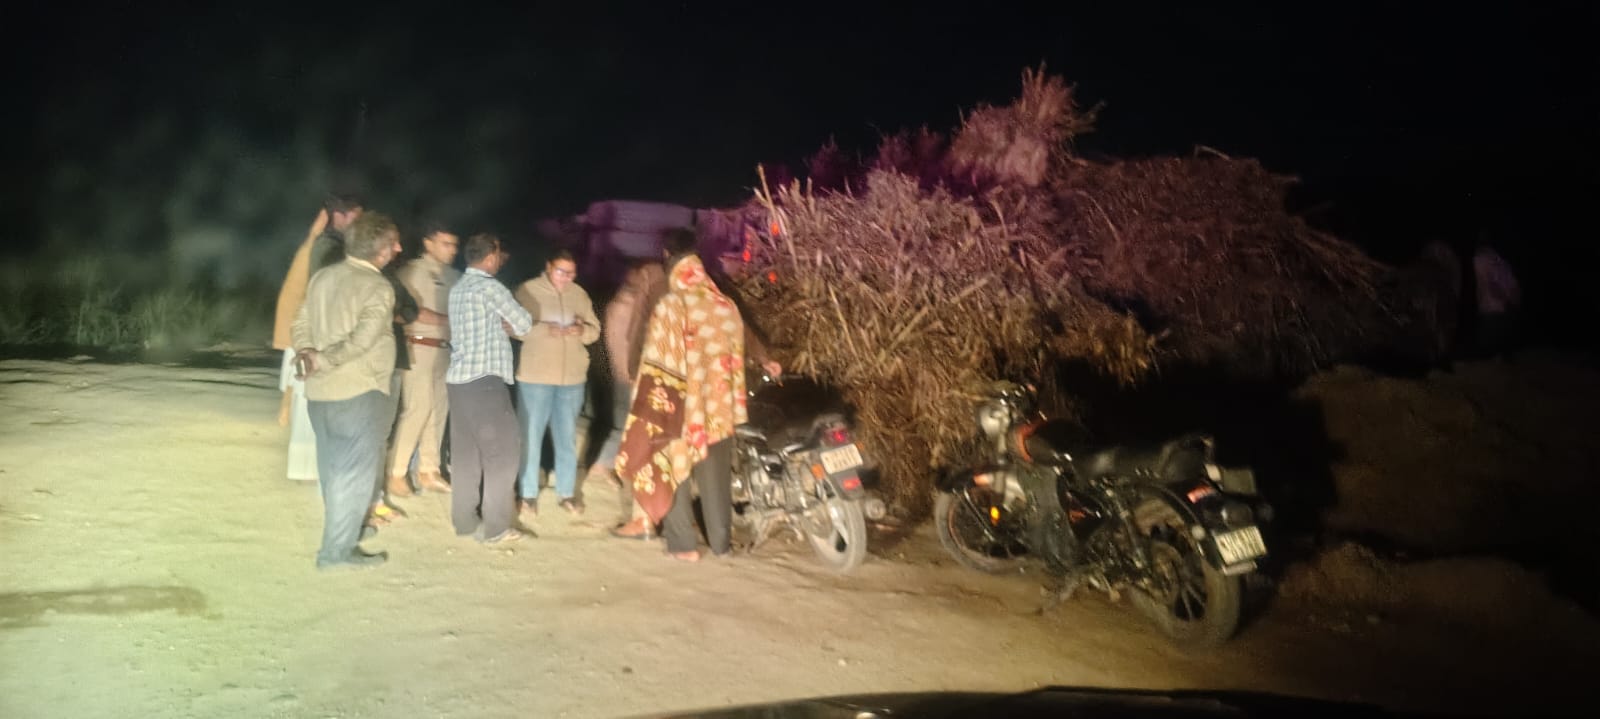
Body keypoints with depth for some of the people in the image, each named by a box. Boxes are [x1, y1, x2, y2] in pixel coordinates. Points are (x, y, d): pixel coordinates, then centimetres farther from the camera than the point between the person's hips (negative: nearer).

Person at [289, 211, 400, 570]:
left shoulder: (322, 276, 8)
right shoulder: (378, 288, -14)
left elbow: (300, 324, 8)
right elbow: (361, 340, -23)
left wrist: (306, 352, -4)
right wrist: (321, 361, -18)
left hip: (320, 391, 7)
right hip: (358, 392, -7)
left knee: (334, 469, 18)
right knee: (356, 472, 1)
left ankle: (343, 531, 32)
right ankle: (337, 550, 4)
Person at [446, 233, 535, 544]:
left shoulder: (458, 288, 16)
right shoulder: (489, 286, -11)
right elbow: (524, 324, -7)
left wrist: (502, 327, 4)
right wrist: (510, 326, 11)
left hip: (458, 378, 9)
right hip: (484, 379, -9)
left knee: (465, 452, 12)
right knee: (501, 453, -1)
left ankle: (464, 520, 17)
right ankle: (494, 527, 2)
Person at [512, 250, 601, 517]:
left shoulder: (579, 294, 8)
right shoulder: (528, 290, -5)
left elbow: (595, 329, 8)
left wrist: (581, 330, -14)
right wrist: (543, 329, -25)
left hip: (572, 376, 4)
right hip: (535, 375, -3)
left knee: (567, 436, 11)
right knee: (531, 435, 4)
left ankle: (567, 492, 22)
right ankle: (528, 493, 17)